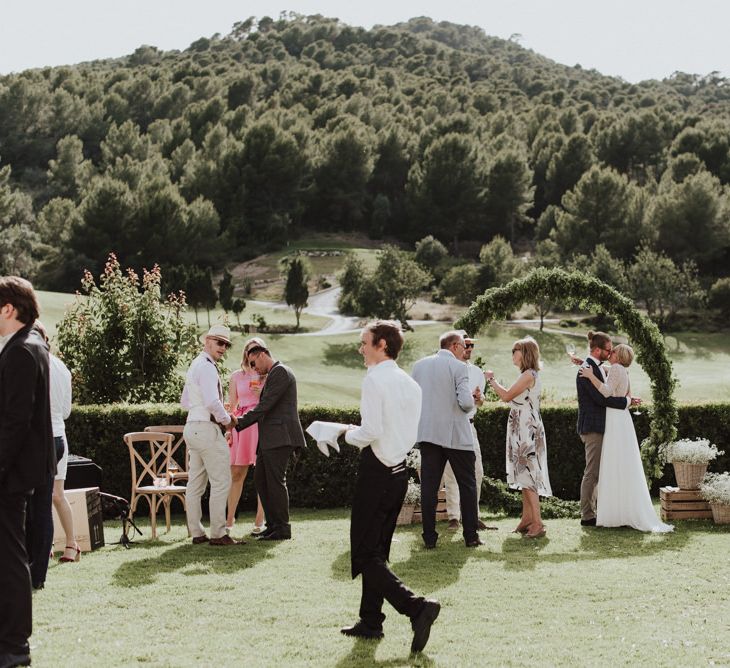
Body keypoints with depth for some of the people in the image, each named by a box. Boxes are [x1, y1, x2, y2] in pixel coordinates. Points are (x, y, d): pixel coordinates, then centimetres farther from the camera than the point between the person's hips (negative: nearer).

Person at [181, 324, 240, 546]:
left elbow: (185, 401, 26)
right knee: (221, 482, -8)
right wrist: (226, 419, -7)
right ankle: (218, 534, -9)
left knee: (195, 484, 10)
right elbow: (212, 402, -24)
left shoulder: (195, 365, 19)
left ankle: (197, 533, 12)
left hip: (192, 427, 11)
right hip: (207, 428, -11)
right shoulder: (206, 367, -13)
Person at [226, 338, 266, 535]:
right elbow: (231, 405, 13)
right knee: (236, 474, 0)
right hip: (242, 425, 1)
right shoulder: (237, 376, 13)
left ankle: (259, 521, 4)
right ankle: (229, 519, 7)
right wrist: (228, 429, 4)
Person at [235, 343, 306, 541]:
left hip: (280, 438, -10)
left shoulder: (280, 372, -10)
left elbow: (265, 405, -17)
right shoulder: (273, 374, 21)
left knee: (276, 481, -7)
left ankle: (282, 529, -1)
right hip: (269, 439, 10)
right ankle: (273, 525, 17)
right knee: (260, 479, 12)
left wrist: (238, 423, -16)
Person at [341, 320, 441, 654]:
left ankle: (417, 607, -19)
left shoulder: (374, 380, -14)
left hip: (376, 473, -8)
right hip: (400, 472, 8)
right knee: (378, 549, 18)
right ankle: (370, 621, 23)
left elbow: (371, 432, -22)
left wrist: (349, 433, -2)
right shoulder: (411, 384, 10)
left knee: (366, 554, -5)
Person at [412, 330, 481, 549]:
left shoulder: (419, 365, 7)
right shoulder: (458, 367, -8)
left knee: (429, 486, 4)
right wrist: (472, 402, 5)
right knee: (467, 485, 8)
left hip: (427, 432, 4)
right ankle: (470, 536, 8)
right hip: (455, 434, -4)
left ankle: (429, 537, 3)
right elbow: (466, 402, -17)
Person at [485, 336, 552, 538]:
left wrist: (492, 380, -6)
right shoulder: (527, 375, 17)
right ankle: (527, 518, 18)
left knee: (528, 475, -11)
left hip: (527, 430, -10)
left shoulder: (529, 375, -15)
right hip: (522, 431, 10)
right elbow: (511, 398, 15)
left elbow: (506, 396, -18)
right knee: (525, 474, 13)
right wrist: (493, 382, 14)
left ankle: (537, 523, -12)